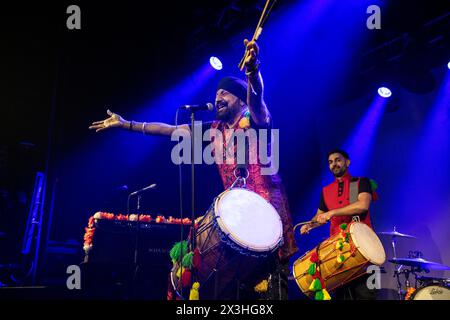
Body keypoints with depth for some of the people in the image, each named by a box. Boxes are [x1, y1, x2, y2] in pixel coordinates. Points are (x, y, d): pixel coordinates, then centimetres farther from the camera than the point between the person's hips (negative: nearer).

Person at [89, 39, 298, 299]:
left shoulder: (254, 120, -3)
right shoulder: (213, 130, 13)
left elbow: (256, 98, -25)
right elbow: (171, 130, 15)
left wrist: (252, 69, -48)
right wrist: (125, 124, 14)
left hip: (267, 203, -5)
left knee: (271, 267, -9)